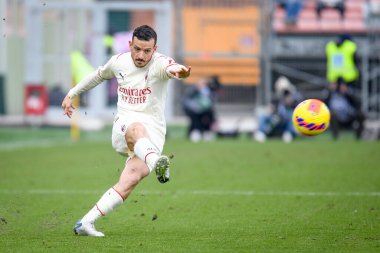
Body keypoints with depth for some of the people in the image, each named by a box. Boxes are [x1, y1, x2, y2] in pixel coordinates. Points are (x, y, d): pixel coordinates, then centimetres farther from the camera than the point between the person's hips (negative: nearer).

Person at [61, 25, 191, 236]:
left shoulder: (160, 63, -7)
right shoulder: (119, 62, 7)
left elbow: (172, 68, -33)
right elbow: (98, 75, 29)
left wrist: (179, 71, -57)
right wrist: (72, 94, 33)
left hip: (153, 131, -1)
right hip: (123, 125, 1)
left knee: (131, 180, -25)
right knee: (136, 129, -40)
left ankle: (85, 223, -21)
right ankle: (157, 163, -73)